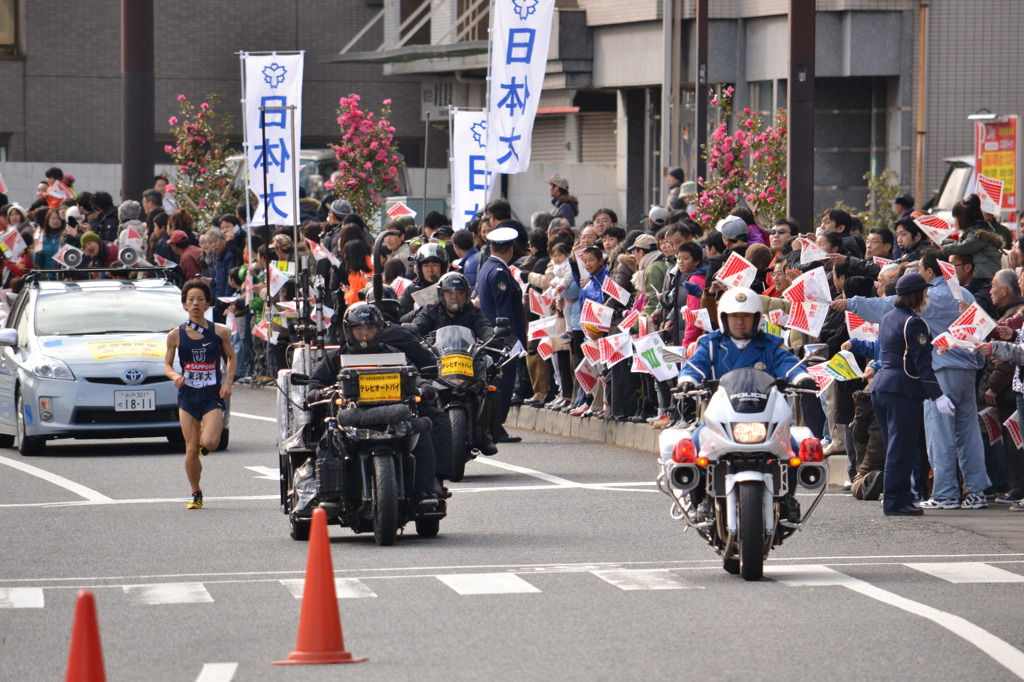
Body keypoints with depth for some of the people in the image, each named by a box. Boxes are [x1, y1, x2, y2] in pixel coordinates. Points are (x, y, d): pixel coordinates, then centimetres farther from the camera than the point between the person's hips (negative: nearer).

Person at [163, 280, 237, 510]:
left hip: (213, 396, -1)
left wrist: (228, 382, -1)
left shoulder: (220, 332, -1)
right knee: (191, 450, -1)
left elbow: (231, 357, 13)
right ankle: (196, 494, 16)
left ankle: (209, 431, 18)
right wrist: (175, 376, -14)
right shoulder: (176, 335, 0)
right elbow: (167, 365, 8)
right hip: (187, 396, 1)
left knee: (209, 443, -19)